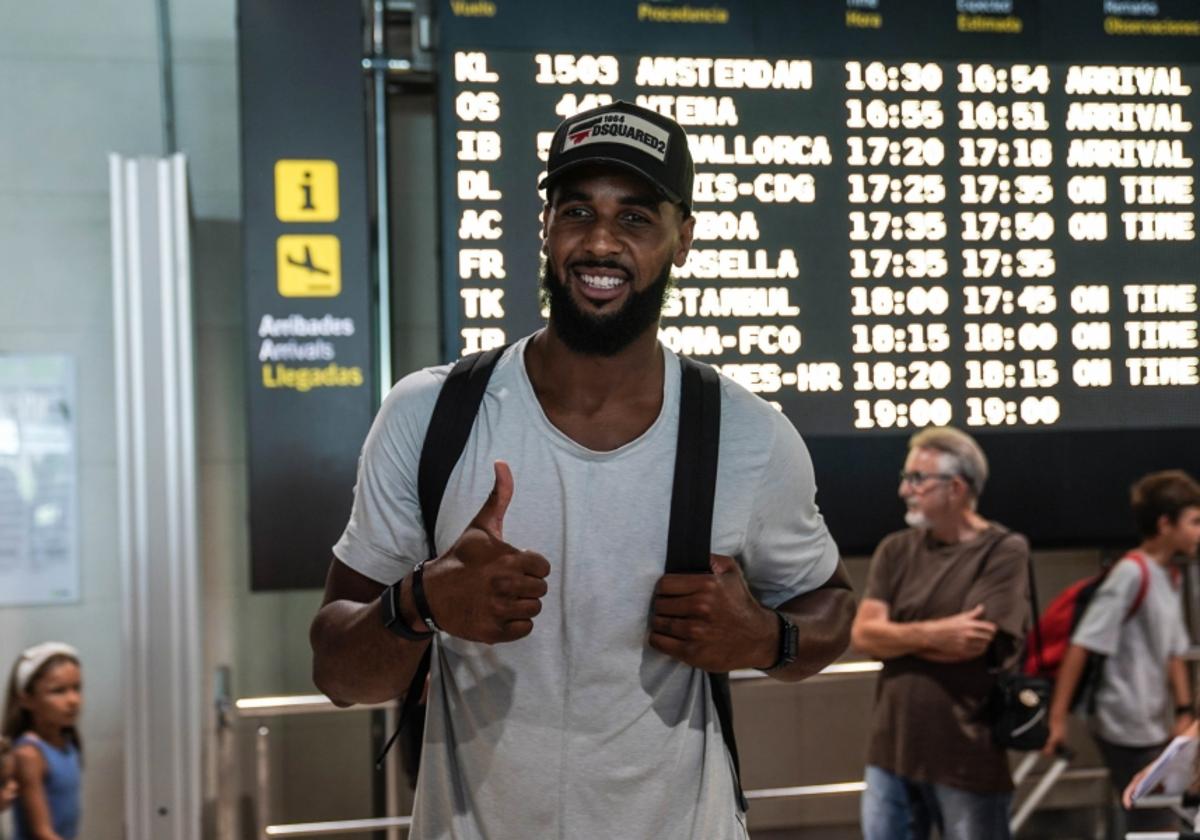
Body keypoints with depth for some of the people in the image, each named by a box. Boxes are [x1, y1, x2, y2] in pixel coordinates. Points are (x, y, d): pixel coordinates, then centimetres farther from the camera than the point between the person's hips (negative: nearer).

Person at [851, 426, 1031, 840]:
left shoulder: (1004, 551, -8)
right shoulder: (895, 551, 7)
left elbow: (972, 643, -17)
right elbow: (862, 635, -2)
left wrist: (892, 634, -4)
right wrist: (932, 633, -18)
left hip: (966, 755, -5)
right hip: (892, 748, 5)